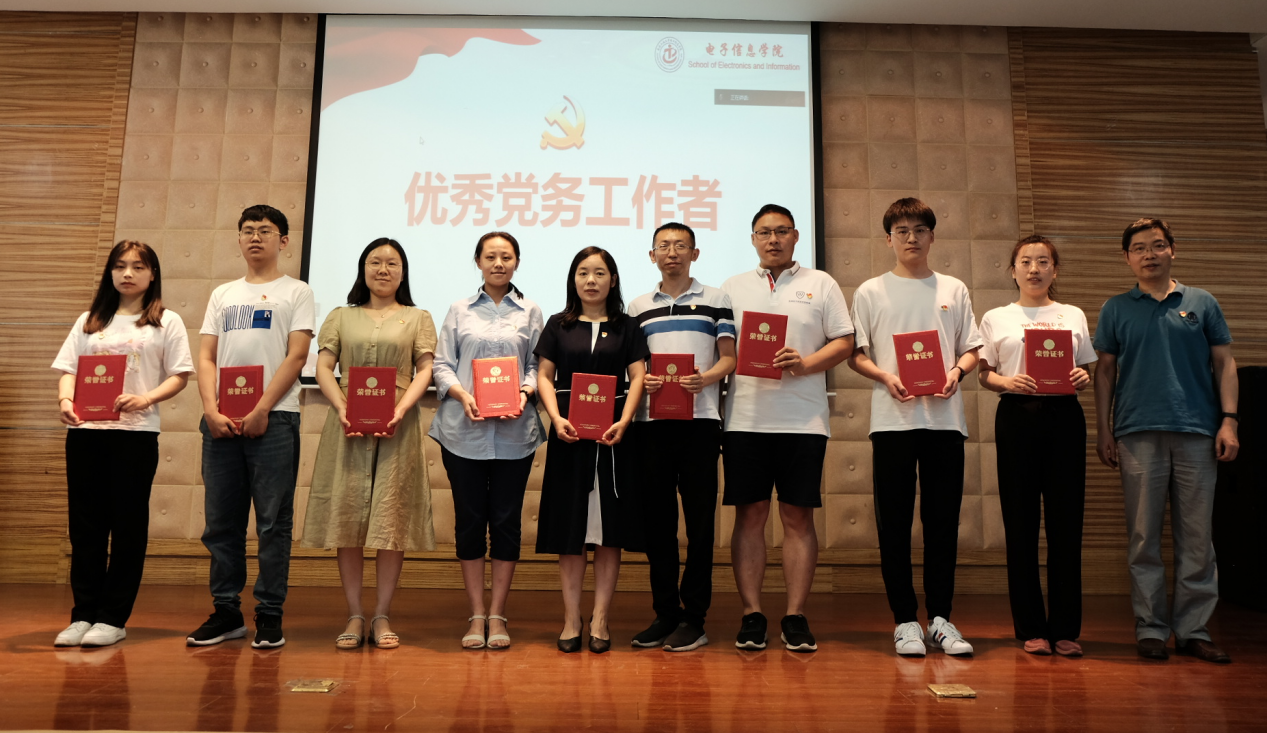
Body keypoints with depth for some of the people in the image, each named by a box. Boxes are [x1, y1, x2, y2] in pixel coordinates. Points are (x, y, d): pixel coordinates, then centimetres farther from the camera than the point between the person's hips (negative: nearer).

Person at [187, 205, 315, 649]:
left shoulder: (295, 292, 7)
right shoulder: (223, 294, 20)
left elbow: (297, 355, -4)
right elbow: (206, 357, 13)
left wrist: (261, 410, -11)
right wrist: (211, 409, -3)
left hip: (273, 417, -4)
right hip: (220, 419, 5)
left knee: (273, 521, -2)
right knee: (221, 520, 7)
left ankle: (269, 615, 5)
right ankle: (226, 612, 17)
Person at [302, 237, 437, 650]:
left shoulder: (418, 319, 13)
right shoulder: (341, 317, 17)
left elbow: (424, 370, 3)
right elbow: (324, 368, 7)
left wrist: (400, 410, -13)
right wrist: (342, 409, -11)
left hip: (397, 428, -1)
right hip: (347, 426, 1)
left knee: (392, 519, -2)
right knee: (347, 516, 0)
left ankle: (382, 617, 7)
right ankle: (354, 616, 9)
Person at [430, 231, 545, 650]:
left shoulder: (530, 313, 11)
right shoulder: (459, 311, 11)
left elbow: (538, 365, 7)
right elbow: (441, 365, 6)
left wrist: (525, 391, -12)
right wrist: (462, 394, -11)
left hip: (514, 431, 0)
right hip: (463, 429, 0)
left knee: (506, 519, 2)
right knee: (469, 518, 3)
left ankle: (497, 615, 13)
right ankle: (476, 615, 14)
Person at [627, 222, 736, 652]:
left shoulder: (715, 300, 10)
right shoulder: (638, 307, 17)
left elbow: (729, 358, 5)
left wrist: (706, 378, -15)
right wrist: (640, 381, -6)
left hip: (699, 420, -3)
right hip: (650, 420, 3)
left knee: (699, 520, -1)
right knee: (656, 519, 4)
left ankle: (694, 617, 7)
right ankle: (664, 613, 15)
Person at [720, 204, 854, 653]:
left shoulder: (820, 284, 11)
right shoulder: (733, 288, 15)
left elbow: (844, 342, 5)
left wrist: (806, 363, -11)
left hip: (803, 420, -1)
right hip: (745, 419, 1)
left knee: (799, 517, 2)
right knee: (750, 516, 3)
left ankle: (795, 617, 11)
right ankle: (752, 615, 11)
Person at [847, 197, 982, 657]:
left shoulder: (953, 290, 14)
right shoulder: (871, 292, 9)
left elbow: (972, 350, 14)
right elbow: (855, 355, 6)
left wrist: (956, 371, -7)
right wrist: (885, 376, -12)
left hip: (945, 417, 2)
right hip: (892, 418, -1)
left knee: (943, 521, 4)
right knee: (894, 524, 0)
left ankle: (941, 618, 15)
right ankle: (905, 620, 10)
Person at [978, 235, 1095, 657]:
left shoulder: (1073, 316, 14)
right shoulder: (996, 319, 10)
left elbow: (1087, 370, 15)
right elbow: (984, 375, 8)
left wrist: (1083, 379, -6)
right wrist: (1006, 382, -12)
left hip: (1064, 416, 1)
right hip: (1016, 417, -1)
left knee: (1065, 519, 0)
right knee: (1021, 520, 0)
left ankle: (1066, 628, 10)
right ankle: (1031, 627, 9)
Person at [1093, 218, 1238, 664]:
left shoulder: (1202, 303, 12)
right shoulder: (1116, 309, 11)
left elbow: (1224, 363, 10)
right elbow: (1105, 370, 11)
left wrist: (1228, 420, -1)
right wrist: (1103, 429, 4)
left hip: (1197, 431, 1)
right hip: (1138, 432, 0)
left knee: (1196, 537, 3)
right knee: (1144, 535, 2)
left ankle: (1192, 630, 12)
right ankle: (1150, 628, 10)